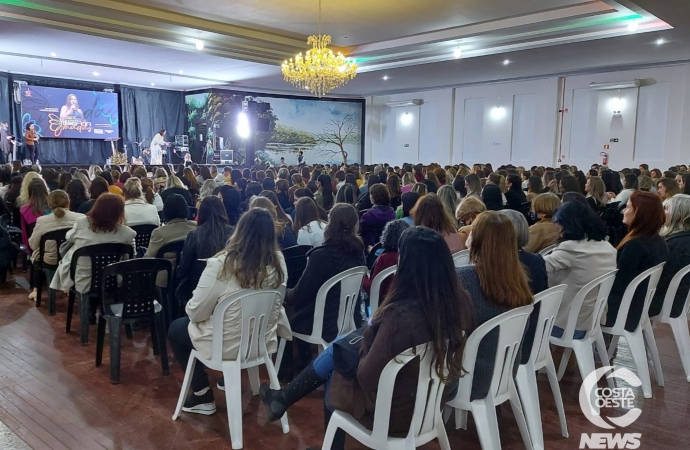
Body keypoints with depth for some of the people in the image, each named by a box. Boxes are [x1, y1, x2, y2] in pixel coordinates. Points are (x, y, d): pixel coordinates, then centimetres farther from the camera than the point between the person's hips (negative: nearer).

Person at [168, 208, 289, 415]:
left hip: (227, 345, -5)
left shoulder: (221, 264, -26)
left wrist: (190, 307, 5)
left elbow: (196, 313, -17)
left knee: (175, 328, 23)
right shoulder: (278, 263, -11)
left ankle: (203, 396, 22)